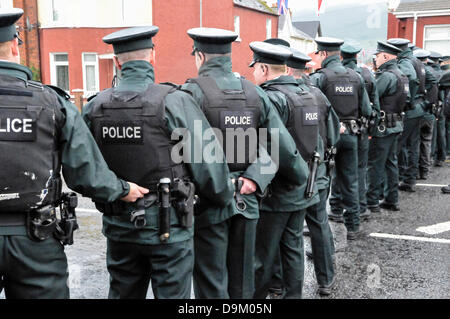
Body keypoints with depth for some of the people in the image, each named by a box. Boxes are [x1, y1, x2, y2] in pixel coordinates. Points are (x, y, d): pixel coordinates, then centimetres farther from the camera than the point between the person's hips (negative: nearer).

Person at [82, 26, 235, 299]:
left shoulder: (95, 107, 0)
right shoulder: (174, 102, -14)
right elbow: (207, 163, -11)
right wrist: (225, 196, 6)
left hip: (119, 225, 5)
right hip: (168, 226, -4)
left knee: (123, 292, 19)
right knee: (172, 293, 9)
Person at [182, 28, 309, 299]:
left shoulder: (193, 92, -10)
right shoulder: (255, 93, 4)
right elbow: (283, 147, 0)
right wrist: (255, 179, 5)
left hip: (209, 203, -4)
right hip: (247, 202, 5)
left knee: (212, 286, 7)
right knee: (242, 282, 18)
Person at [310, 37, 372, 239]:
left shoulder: (320, 77, -10)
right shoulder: (356, 77, 6)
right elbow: (367, 111, 7)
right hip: (350, 135, 5)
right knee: (349, 181, 12)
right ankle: (353, 226, 18)